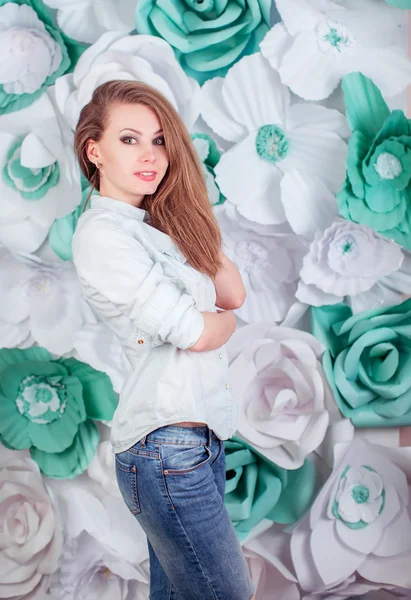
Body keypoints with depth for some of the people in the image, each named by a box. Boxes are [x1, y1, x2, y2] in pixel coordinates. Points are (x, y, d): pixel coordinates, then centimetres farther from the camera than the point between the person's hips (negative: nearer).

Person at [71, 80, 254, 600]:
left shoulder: (156, 222, 14)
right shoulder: (102, 234, -14)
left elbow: (233, 294, 7)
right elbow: (195, 333, -16)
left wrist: (187, 219, 1)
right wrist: (225, 320, 6)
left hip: (200, 432, 9)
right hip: (166, 445, -8)